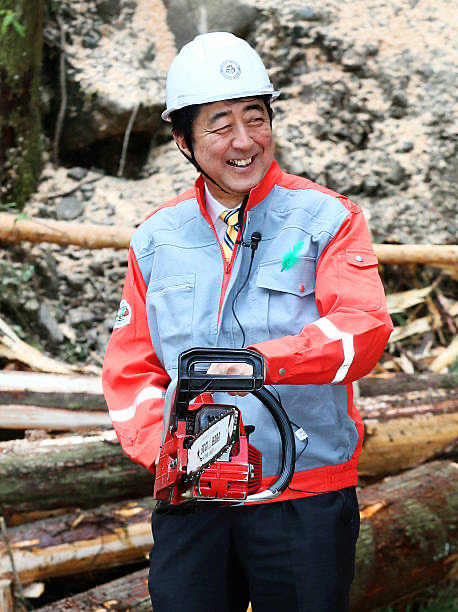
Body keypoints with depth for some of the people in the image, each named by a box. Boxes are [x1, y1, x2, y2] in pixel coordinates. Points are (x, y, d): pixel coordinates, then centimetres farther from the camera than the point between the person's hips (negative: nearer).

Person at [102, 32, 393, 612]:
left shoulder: (327, 221, -2)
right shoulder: (157, 239, 10)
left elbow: (364, 327, -16)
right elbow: (130, 363, 9)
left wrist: (266, 361, -33)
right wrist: (162, 444, -10)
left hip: (305, 500, -3)